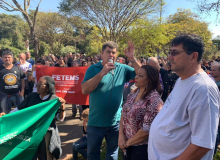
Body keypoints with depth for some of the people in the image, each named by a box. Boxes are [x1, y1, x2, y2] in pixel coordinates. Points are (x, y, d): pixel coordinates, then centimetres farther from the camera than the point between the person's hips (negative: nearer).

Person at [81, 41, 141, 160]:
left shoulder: (122, 69, -2)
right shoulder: (93, 69, -7)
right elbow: (84, 90, -18)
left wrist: (132, 59, -21)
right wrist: (102, 72, -25)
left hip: (115, 121, 1)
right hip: (96, 121, -1)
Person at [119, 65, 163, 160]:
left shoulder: (154, 100, -23)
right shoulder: (134, 93, -1)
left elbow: (147, 129, -23)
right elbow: (123, 114, 3)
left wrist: (127, 142, -12)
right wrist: (121, 136, -8)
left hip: (141, 148, -6)